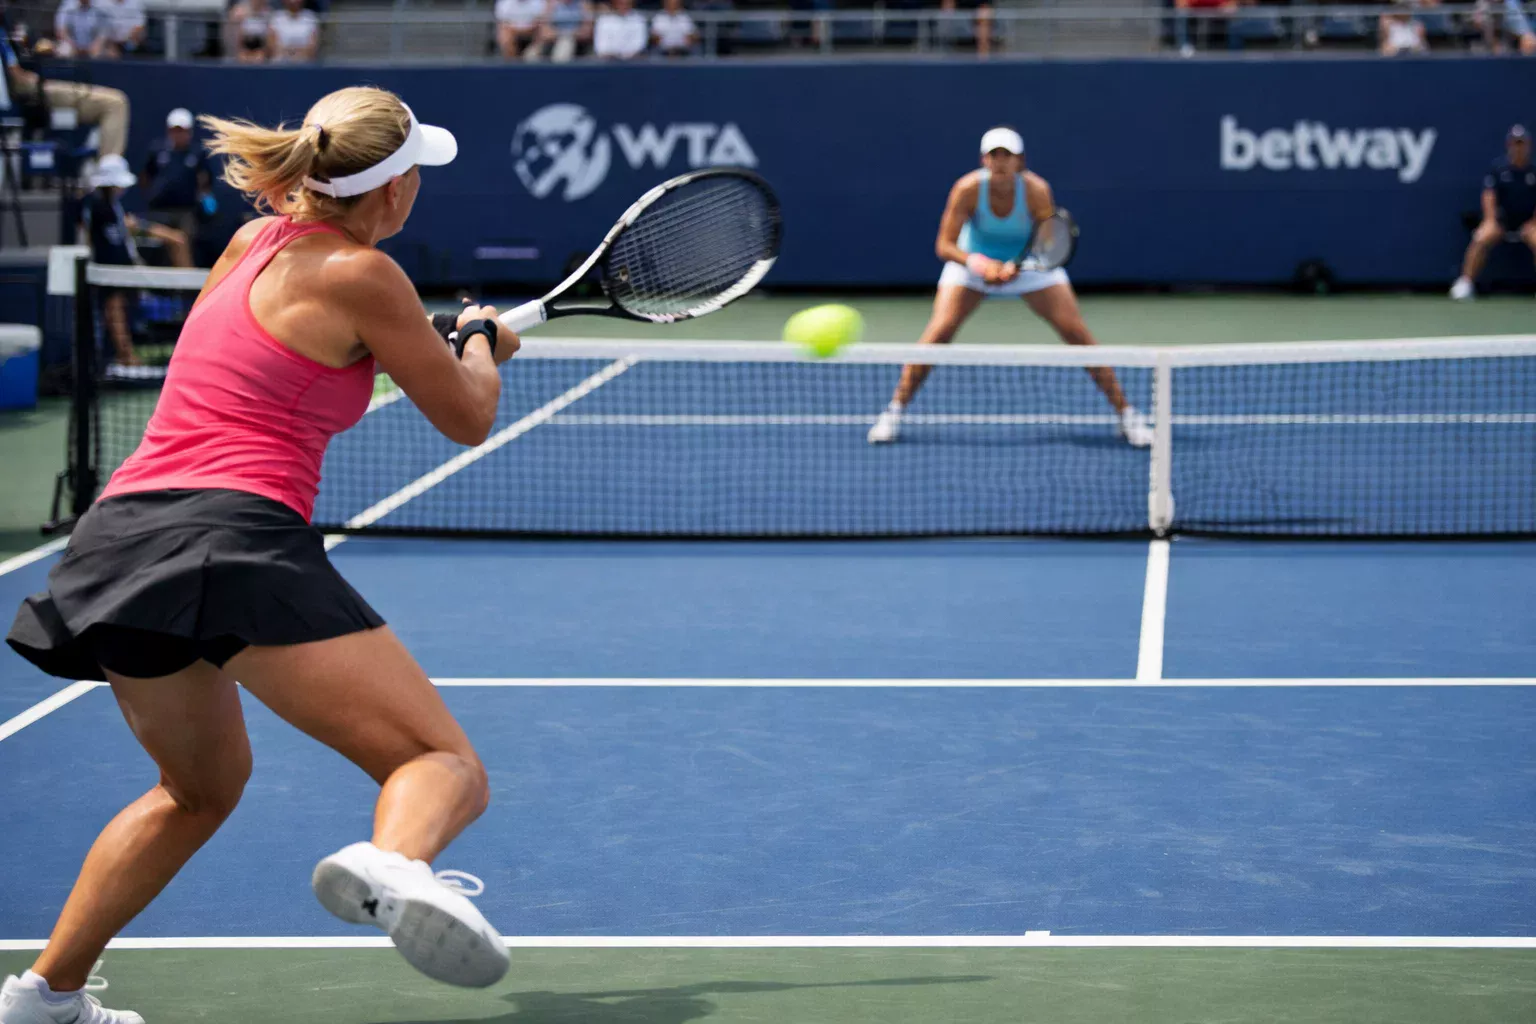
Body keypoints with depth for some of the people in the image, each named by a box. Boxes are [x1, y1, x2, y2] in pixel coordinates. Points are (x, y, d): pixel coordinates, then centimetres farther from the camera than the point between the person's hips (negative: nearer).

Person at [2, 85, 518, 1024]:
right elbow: (468, 419, 10)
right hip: (237, 538, -8)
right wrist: (481, 342, 30)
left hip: (118, 531, 8)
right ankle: (391, 865, -46)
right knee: (448, 769, -10)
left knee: (202, 786, 32)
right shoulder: (361, 275, -1)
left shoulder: (254, 243, 20)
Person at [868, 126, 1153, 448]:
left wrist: (1016, 267, -41)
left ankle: (1124, 412, -1)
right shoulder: (968, 189, -26)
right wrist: (980, 264, -40)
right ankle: (896, 409, -6)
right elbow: (944, 246, -24)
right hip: (974, 262, 0)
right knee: (939, 330, -18)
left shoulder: (1036, 191, -26)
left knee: (1076, 331, -11)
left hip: (1030, 264, 0)